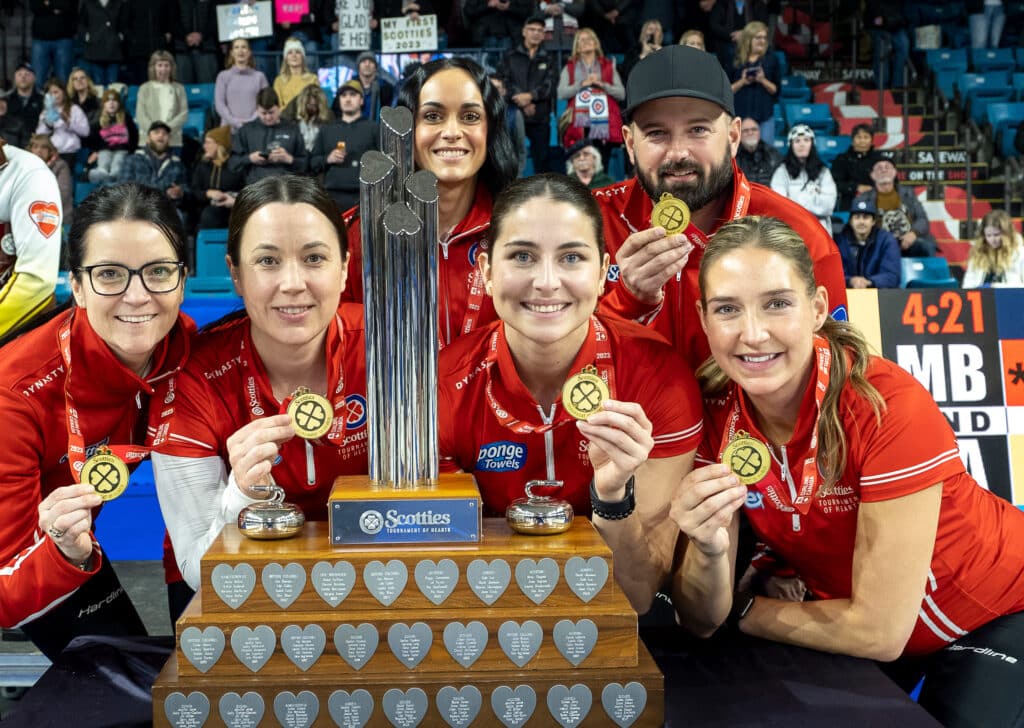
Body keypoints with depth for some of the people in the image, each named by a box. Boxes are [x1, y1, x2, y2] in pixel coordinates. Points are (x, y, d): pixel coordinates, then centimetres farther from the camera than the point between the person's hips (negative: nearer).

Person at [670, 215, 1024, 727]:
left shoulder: (888, 406, -33)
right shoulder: (713, 410, -18)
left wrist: (740, 609, -15)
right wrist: (708, 549, -37)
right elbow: (702, 621, -16)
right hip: (856, 615, 4)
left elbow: (879, 630, -29)